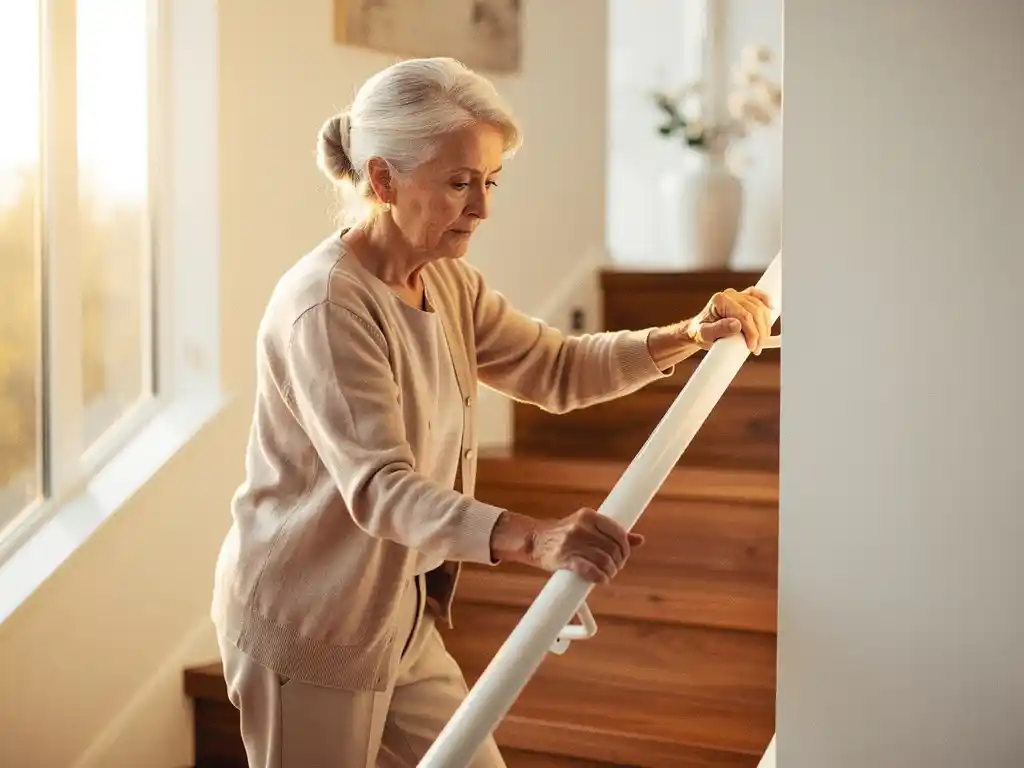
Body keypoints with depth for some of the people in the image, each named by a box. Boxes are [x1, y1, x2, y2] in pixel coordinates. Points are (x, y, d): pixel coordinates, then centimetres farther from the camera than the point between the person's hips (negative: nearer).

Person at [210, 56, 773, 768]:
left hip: (400, 618, 9)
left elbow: (557, 368, 10)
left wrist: (687, 336, -6)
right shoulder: (327, 304, -25)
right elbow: (377, 487, -33)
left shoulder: (447, 283, 3)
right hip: (307, 629, -8)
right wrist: (534, 538, -47)